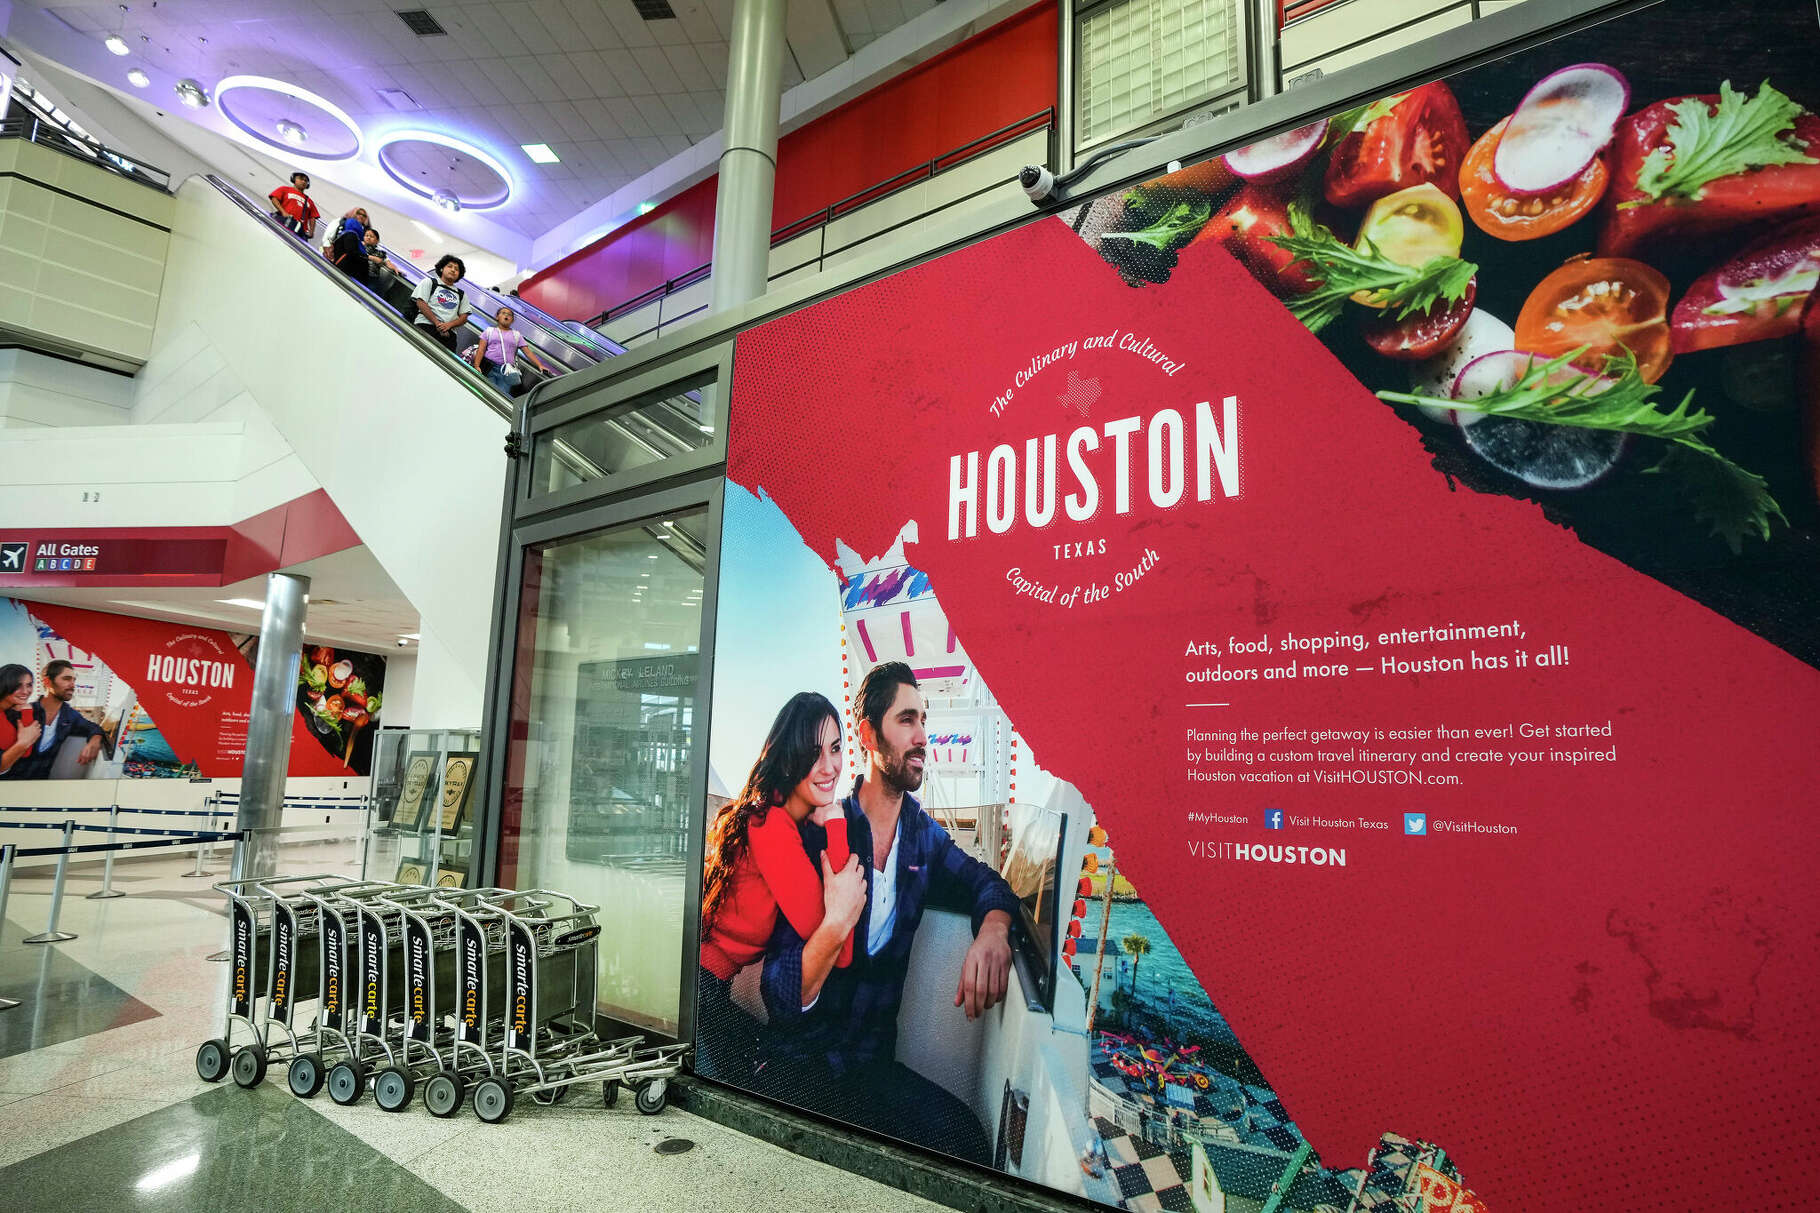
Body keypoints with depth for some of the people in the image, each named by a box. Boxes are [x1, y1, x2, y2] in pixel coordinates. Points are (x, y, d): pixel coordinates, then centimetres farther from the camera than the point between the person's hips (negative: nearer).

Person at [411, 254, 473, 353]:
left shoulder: (461, 294, 28)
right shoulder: (429, 282, 19)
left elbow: (464, 317, 15)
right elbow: (421, 303, 5)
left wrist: (449, 325, -7)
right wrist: (437, 323, -8)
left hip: (449, 333, 2)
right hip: (426, 326, -2)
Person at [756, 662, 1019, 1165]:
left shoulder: (922, 833, 5)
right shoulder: (819, 834, -12)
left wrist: (992, 930, -12)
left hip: (874, 1062, 5)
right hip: (798, 1063, -4)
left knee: (964, 1136, -24)